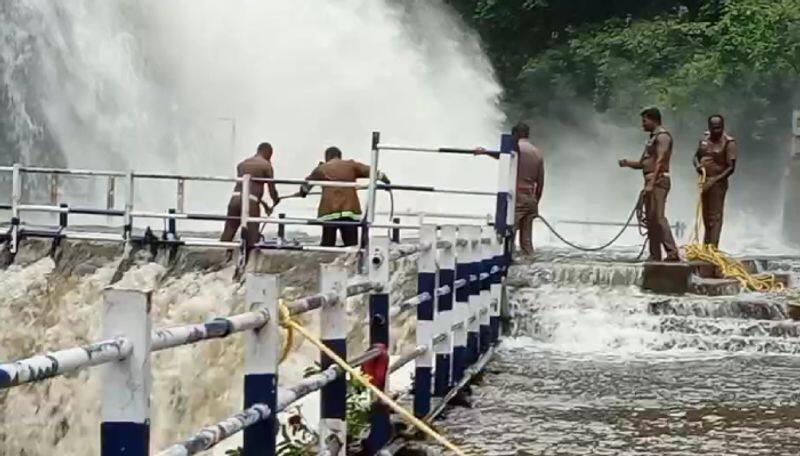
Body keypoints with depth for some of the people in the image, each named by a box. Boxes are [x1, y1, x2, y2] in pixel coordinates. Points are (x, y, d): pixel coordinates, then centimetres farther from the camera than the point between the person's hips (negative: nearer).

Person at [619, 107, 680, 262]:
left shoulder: (662, 136, -8)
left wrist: (651, 183, -25)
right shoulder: (653, 138, 23)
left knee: (658, 217, -17)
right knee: (650, 218, 9)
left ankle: (672, 252, -21)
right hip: (651, 182, 10)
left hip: (658, 181, -10)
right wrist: (628, 163, 9)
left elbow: (660, 161, -18)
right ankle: (654, 255, 11)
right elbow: (643, 163, 27)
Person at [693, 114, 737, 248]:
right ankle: (706, 247, 27)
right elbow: (697, 156, 19)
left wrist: (714, 181, -24)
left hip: (718, 183, -7)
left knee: (715, 216, -9)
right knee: (706, 216, 16)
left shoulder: (728, 143, -13)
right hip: (704, 181, 7)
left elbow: (731, 168, -17)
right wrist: (697, 165, -5)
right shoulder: (705, 138, 7)